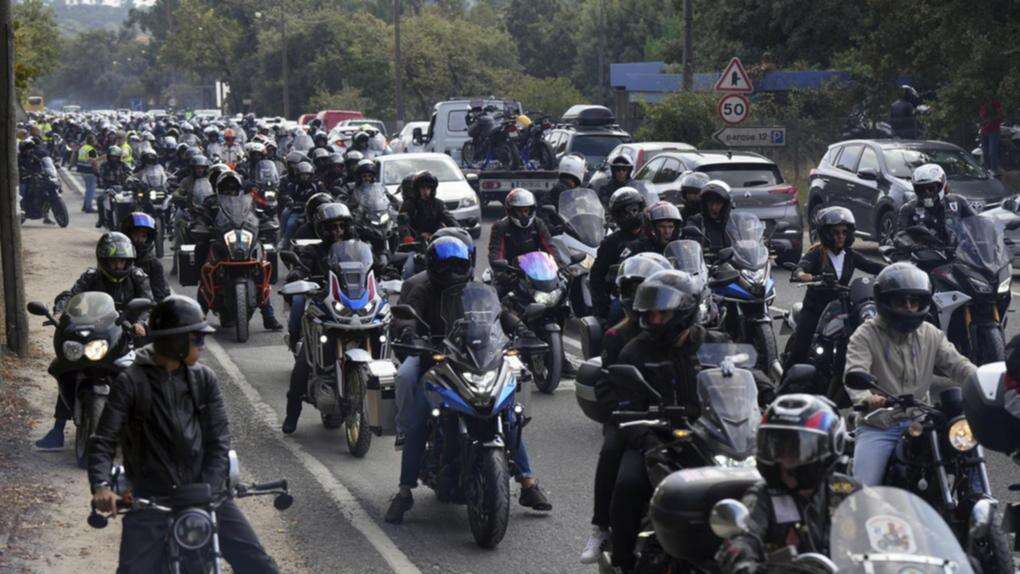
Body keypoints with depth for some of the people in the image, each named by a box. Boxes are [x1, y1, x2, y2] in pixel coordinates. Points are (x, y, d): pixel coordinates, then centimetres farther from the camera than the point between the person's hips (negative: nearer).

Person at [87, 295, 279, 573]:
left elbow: (218, 439, 0)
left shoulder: (205, 379, 6)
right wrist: (101, 485, -28)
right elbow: (104, 441, -9)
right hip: (151, 498, -3)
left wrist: (209, 488, -15)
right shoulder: (131, 383, -4)